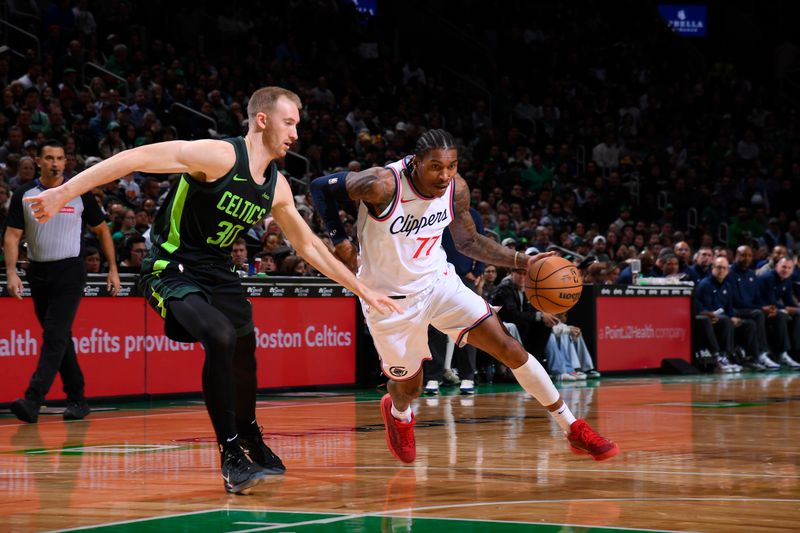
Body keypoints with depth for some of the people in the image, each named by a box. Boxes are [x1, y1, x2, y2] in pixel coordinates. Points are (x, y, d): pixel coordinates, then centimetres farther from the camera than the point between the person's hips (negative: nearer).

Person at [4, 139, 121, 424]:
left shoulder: (79, 195, 0)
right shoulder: (23, 196, 3)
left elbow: (102, 230, 9)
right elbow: (12, 235, 0)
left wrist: (113, 269, 4)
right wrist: (11, 272, -14)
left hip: (69, 272, -3)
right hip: (38, 272, 3)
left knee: (55, 336, -15)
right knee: (60, 339, 10)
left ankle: (33, 400, -23)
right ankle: (77, 399, 19)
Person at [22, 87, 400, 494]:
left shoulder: (276, 186, 3)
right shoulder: (220, 156, -21)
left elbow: (309, 245, 17)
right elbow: (137, 158, -26)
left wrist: (362, 290, 18)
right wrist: (64, 193, -32)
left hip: (217, 273, 8)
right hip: (170, 271, -8)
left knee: (244, 352, 19)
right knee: (221, 338, -29)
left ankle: (249, 440, 48)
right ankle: (231, 455, -19)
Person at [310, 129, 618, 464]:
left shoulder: (456, 189, -11)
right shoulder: (383, 185, -27)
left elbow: (468, 242, 6)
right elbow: (320, 187, -13)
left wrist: (521, 261, -4)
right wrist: (340, 241, -16)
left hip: (438, 282, 3)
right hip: (390, 298, -3)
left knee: (509, 348, -8)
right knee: (408, 388, 10)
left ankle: (574, 430, 0)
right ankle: (397, 414, 52)